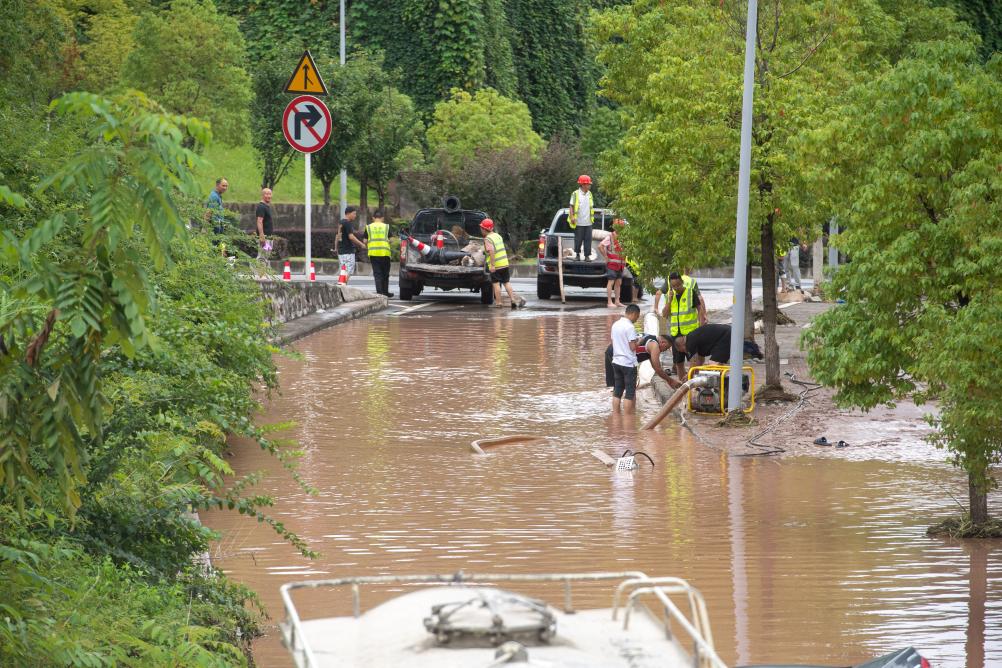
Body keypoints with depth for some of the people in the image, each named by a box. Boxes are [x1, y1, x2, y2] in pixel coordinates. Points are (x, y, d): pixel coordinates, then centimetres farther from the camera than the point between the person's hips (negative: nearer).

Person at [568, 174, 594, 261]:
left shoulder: (589, 194, 11)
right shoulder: (575, 194, -3)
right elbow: (571, 207, -2)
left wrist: (591, 218, 12)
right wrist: (572, 217, -13)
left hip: (588, 222, 4)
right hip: (579, 222, -4)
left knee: (588, 239, 0)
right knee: (578, 239, 3)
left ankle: (587, 255, 5)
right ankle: (577, 254, 18)